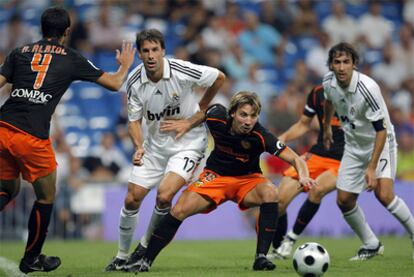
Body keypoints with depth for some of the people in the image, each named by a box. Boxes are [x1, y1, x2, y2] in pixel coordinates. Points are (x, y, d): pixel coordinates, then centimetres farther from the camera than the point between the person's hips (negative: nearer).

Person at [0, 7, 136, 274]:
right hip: (32, 137, -4)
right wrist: (125, 64, 37)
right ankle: (31, 259, 25)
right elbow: (114, 83, 16)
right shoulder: (72, 59, 9)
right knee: (47, 197, 16)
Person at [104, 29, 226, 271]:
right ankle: (122, 256, 19)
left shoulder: (182, 71, -21)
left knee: (164, 195, -22)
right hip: (155, 144, 4)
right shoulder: (135, 81, -10)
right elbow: (134, 120, 1)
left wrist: (194, 118, -5)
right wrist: (139, 147, -19)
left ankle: (146, 247, 2)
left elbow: (219, 78, -6)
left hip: (188, 141, -4)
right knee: (132, 199, -1)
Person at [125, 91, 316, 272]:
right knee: (179, 211, -17)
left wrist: (303, 176, -48)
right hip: (216, 176, 2)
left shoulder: (260, 136, -29)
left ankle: (261, 257, -28)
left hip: (247, 179, -2)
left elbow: (295, 159, -30)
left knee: (270, 193, -34)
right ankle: (146, 261, 0)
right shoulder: (217, 116, -22)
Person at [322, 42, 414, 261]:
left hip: (380, 142, -6)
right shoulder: (329, 82, -11)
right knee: (344, 200, 1)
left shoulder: (367, 88, -30)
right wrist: (326, 127, 29)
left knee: (383, 194, -24)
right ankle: (371, 245, 21)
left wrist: (372, 168, -30)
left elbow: (381, 129, -27)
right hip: (354, 146, 6)